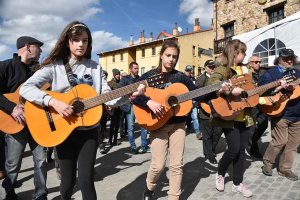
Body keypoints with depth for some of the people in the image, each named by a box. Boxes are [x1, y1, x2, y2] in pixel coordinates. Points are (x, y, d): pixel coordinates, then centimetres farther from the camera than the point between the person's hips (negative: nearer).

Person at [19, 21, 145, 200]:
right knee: (68, 181, 9)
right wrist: (53, 102, -26)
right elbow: (25, 88, -12)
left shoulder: (95, 68, 4)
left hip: (89, 131, 1)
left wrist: (131, 94, -17)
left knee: (86, 181, -2)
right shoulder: (55, 66, -4)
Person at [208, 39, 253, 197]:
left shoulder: (244, 69, 15)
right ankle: (220, 174, 21)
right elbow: (211, 83, -27)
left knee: (241, 149, 10)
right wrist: (231, 90, -33)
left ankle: (237, 183, 24)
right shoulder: (223, 68, -9)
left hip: (245, 116, 7)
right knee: (234, 148, -7)